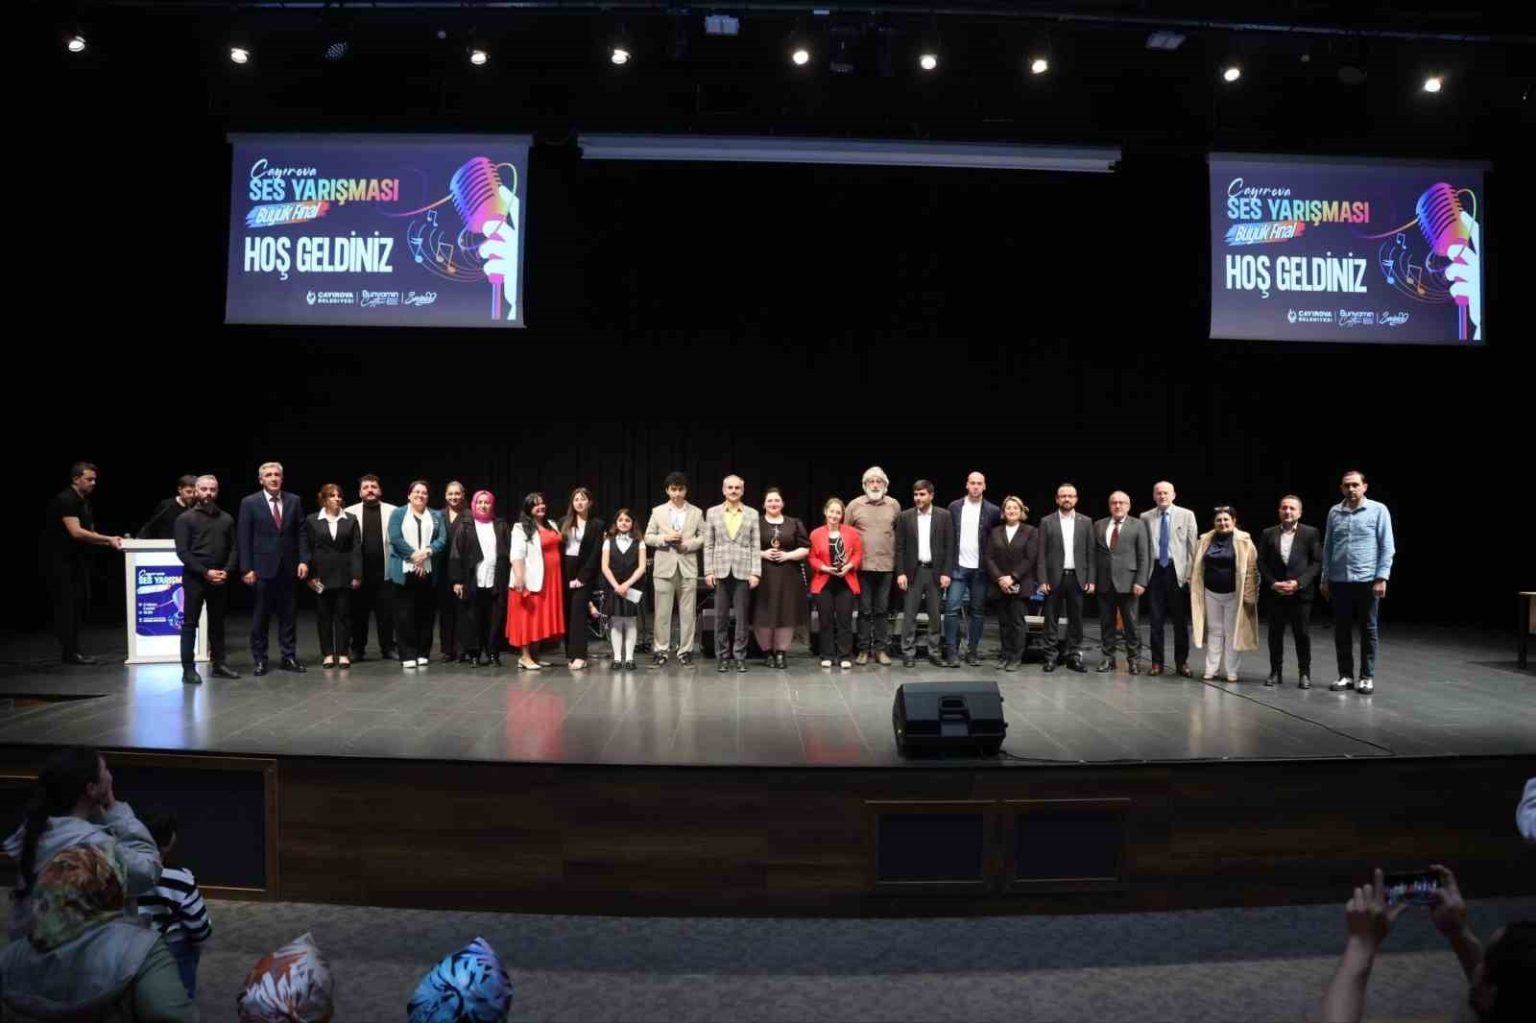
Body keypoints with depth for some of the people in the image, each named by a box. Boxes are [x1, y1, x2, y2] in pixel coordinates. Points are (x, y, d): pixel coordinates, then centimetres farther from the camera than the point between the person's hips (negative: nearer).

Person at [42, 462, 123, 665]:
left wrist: (110, 541, -4)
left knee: (79, 603, 8)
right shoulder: (65, 500, -16)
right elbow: (76, 532, -25)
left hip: (75, 559, 9)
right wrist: (108, 539, -24)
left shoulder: (85, 502, 12)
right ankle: (70, 652, -3)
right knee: (66, 605, -6)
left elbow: (89, 534, 13)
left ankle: (72, 650, 15)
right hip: (59, 560, -9)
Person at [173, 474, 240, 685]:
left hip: (220, 579, 4)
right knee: (190, 623, -1)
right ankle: (188, 668, 1)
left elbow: (234, 548, 9)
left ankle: (219, 664, 16)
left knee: (217, 622, 10)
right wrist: (205, 572, -15)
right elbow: (182, 551, -8)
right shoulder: (185, 518, -1)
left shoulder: (226, 518, 10)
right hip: (195, 578, -4)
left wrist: (226, 571, -7)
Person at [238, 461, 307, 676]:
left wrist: (302, 560, -2)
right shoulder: (250, 503, -2)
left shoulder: (293, 501, 6)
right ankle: (260, 659, 12)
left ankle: (289, 657, 14)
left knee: (287, 614, 8)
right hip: (262, 567, -3)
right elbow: (245, 539, -4)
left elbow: (301, 533, 7)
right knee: (261, 615, 4)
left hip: (287, 567, 3)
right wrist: (246, 568, -9)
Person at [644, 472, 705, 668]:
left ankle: (685, 651, 9)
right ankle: (660, 651, 8)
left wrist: (689, 544, -12)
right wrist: (664, 538, -11)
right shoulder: (658, 511, 8)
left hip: (688, 566, 0)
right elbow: (648, 537, 6)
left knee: (688, 612, 2)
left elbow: (703, 537, 5)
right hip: (664, 567, 0)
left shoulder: (696, 512, 8)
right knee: (662, 612, 1)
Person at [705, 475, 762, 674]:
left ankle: (740, 657, 10)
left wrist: (755, 572, -5)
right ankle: (722, 657, 12)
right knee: (720, 617, 4)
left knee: (742, 617, 2)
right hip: (720, 572, 0)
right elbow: (708, 545, 5)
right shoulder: (712, 512, 7)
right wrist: (708, 571, -2)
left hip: (743, 572, 0)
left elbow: (756, 546, 3)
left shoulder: (752, 514, 6)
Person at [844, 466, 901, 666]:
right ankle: (863, 649, 12)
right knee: (865, 610, 5)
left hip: (886, 565, 1)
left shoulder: (894, 505, 3)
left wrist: (898, 557, 4)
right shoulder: (855, 505, 0)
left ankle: (881, 649, 14)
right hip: (862, 565, -1)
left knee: (882, 610, 8)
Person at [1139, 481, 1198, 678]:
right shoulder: (1146, 517, 7)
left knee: (1180, 620, 5)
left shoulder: (1186, 515, 3)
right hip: (1155, 571, 1)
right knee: (1155, 620, 4)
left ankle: (1181, 662, 15)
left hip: (1178, 571, -1)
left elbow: (1192, 546, 0)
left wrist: (1191, 573, -6)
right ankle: (1157, 662, 12)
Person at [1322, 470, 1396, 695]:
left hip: (1367, 580, -3)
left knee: (1368, 629, 5)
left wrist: (1382, 578, -11)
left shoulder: (1378, 510, -1)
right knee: (1341, 630, 7)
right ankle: (1345, 675, 16)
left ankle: (1367, 677, 12)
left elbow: (1387, 547, -4)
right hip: (1339, 581, 3)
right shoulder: (1334, 512, 7)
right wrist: (1325, 578, 10)